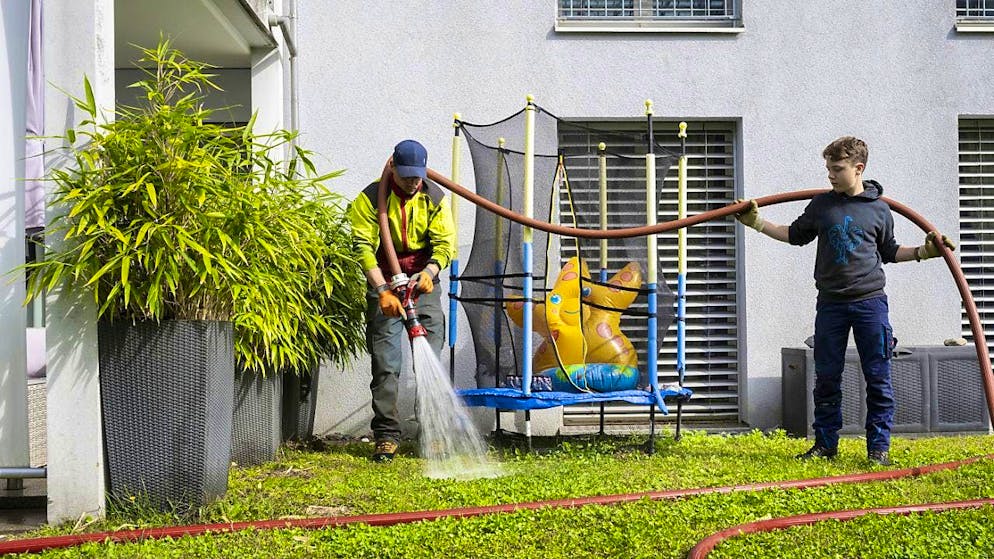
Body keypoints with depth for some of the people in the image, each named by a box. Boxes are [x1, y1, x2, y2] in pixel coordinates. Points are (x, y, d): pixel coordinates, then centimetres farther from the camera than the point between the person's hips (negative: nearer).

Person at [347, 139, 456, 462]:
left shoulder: (435, 197, 1)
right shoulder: (370, 199, -8)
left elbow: (445, 242, -3)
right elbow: (364, 248, -15)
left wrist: (429, 272, -23)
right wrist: (383, 290, -25)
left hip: (424, 284, 2)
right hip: (384, 285, -2)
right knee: (385, 365, -5)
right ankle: (386, 436, -2)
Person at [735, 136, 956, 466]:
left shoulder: (879, 209, 3)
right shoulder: (821, 205, 5)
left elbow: (889, 252, 16)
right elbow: (795, 235, 20)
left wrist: (923, 252, 4)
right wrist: (756, 222, 16)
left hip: (870, 302, -1)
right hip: (831, 303, 2)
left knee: (878, 378, -2)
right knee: (826, 377, 5)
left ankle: (878, 448, 5)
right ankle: (825, 444, 15)